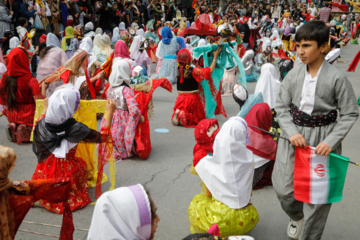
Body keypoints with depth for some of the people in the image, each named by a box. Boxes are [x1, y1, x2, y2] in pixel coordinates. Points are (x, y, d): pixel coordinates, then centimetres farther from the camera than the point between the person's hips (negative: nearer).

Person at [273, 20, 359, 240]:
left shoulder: (337, 78, -12)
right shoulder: (293, 75, -3)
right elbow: (281, 107, 1)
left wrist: (331, 141, -16)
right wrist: (291, 132, -14)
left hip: (323, 140, -3)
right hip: (294, 136, 3)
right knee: (284, 188, 10)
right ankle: (297, 217, 45)